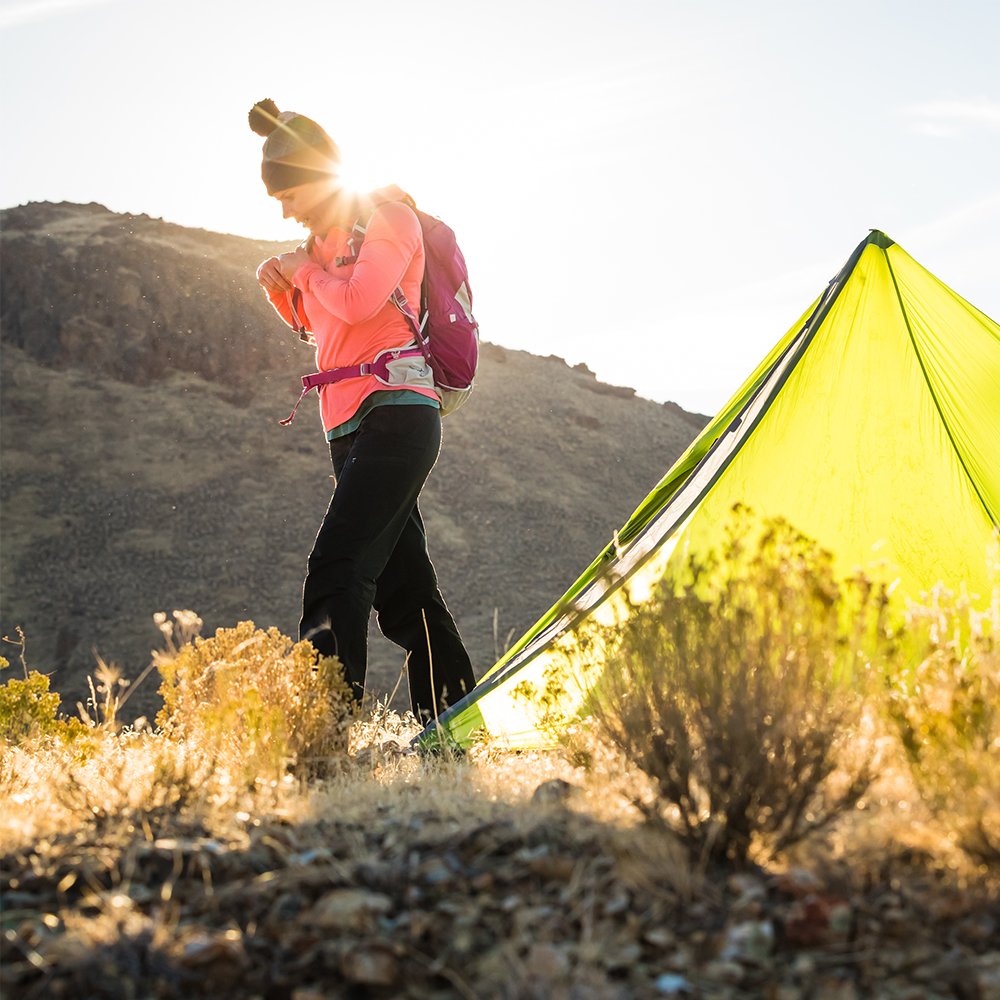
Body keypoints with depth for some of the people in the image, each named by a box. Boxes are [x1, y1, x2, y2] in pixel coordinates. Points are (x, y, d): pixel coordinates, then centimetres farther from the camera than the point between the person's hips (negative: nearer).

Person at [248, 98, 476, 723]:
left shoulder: (390, 216, -1)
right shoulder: (325, 239, 21)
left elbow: (356, 304, -17)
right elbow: (315, 326, 32)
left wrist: (306, 270, 1)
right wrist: (283, 290, 12)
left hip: (395, 409, -9)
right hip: (351, 425, 9)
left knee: (338, 567, -19)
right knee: (404, 582, 7)